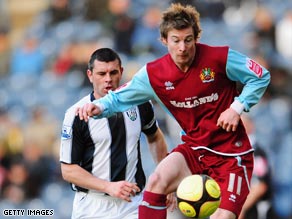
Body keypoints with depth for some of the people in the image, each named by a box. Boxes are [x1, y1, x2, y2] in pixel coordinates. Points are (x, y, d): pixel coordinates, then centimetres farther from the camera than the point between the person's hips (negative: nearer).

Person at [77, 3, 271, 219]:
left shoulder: (221, 58, -16)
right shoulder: (153, 74, -8)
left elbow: (261, 77, -4)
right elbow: (119, 98, 3)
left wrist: (237, 107, -15)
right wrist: (99, 107, -19)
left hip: (232, 152, -2)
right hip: (194, 149, 3)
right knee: (157, 181, -24)